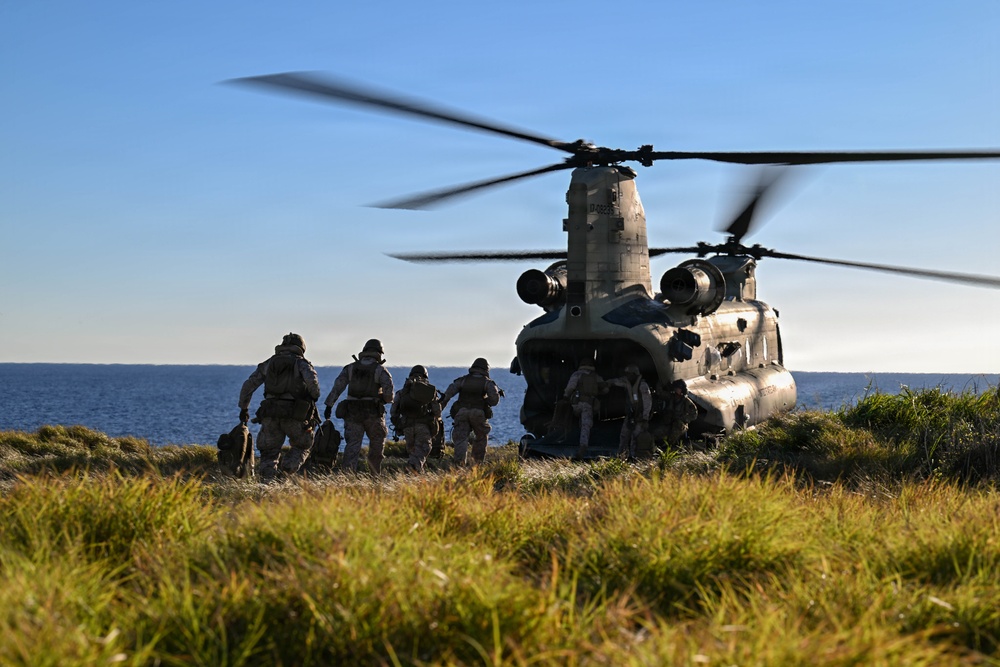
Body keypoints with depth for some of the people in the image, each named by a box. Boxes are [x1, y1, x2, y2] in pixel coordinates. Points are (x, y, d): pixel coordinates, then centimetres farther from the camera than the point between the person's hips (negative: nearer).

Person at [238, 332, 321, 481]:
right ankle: (289, 467, -7)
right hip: (294, 414, -3)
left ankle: (266, 482, -5)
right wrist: (314, 397, 3)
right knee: (302, 446, 19)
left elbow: (248, 385, 15)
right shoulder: (301, 363, 8)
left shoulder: (268, 364, 19)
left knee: (269, 453, 12)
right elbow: (312, 380, -14)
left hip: (270, 413, 3)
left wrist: (244, 408, 22)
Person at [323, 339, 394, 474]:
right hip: (373, 413, -2)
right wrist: (386, 400, 8)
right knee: (377, 443, 17)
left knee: (352, 445, 0)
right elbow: (388, 391, -15)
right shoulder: (380, 370, -2)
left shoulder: (350, 368, 7)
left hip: (352, 412, 2)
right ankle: (374, 476, 21)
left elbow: (337, 387, -2)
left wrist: (329, 405, -4)